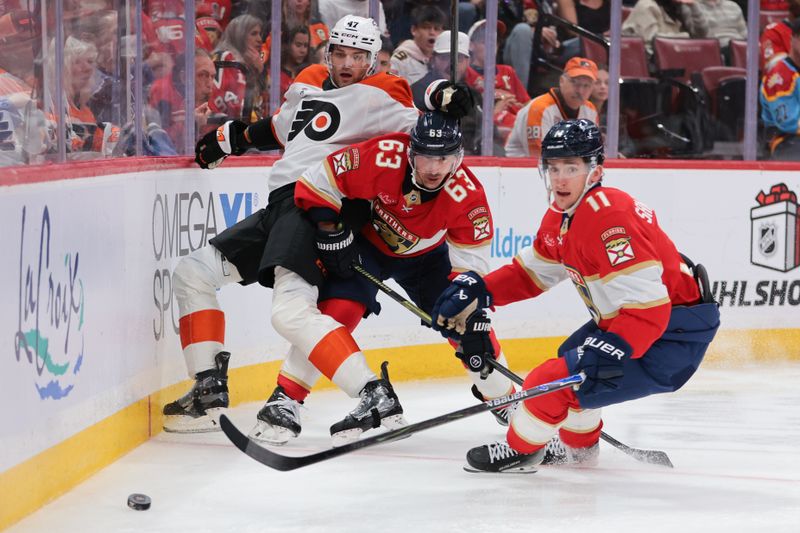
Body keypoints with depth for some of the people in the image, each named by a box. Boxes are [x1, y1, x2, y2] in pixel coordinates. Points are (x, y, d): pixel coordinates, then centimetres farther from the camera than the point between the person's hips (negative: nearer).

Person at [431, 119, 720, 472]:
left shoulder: (609, 219, -27)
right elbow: (533, 271, 18)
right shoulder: (562, 214, 5)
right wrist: (478, 291, 5)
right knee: (572, 359, 31)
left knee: (558, 379, -14)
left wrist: (614, 349, -41)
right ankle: (579, 446, 52)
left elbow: (647, 304, -32)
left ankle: (521, 450, 12)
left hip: (674, 332, -11)